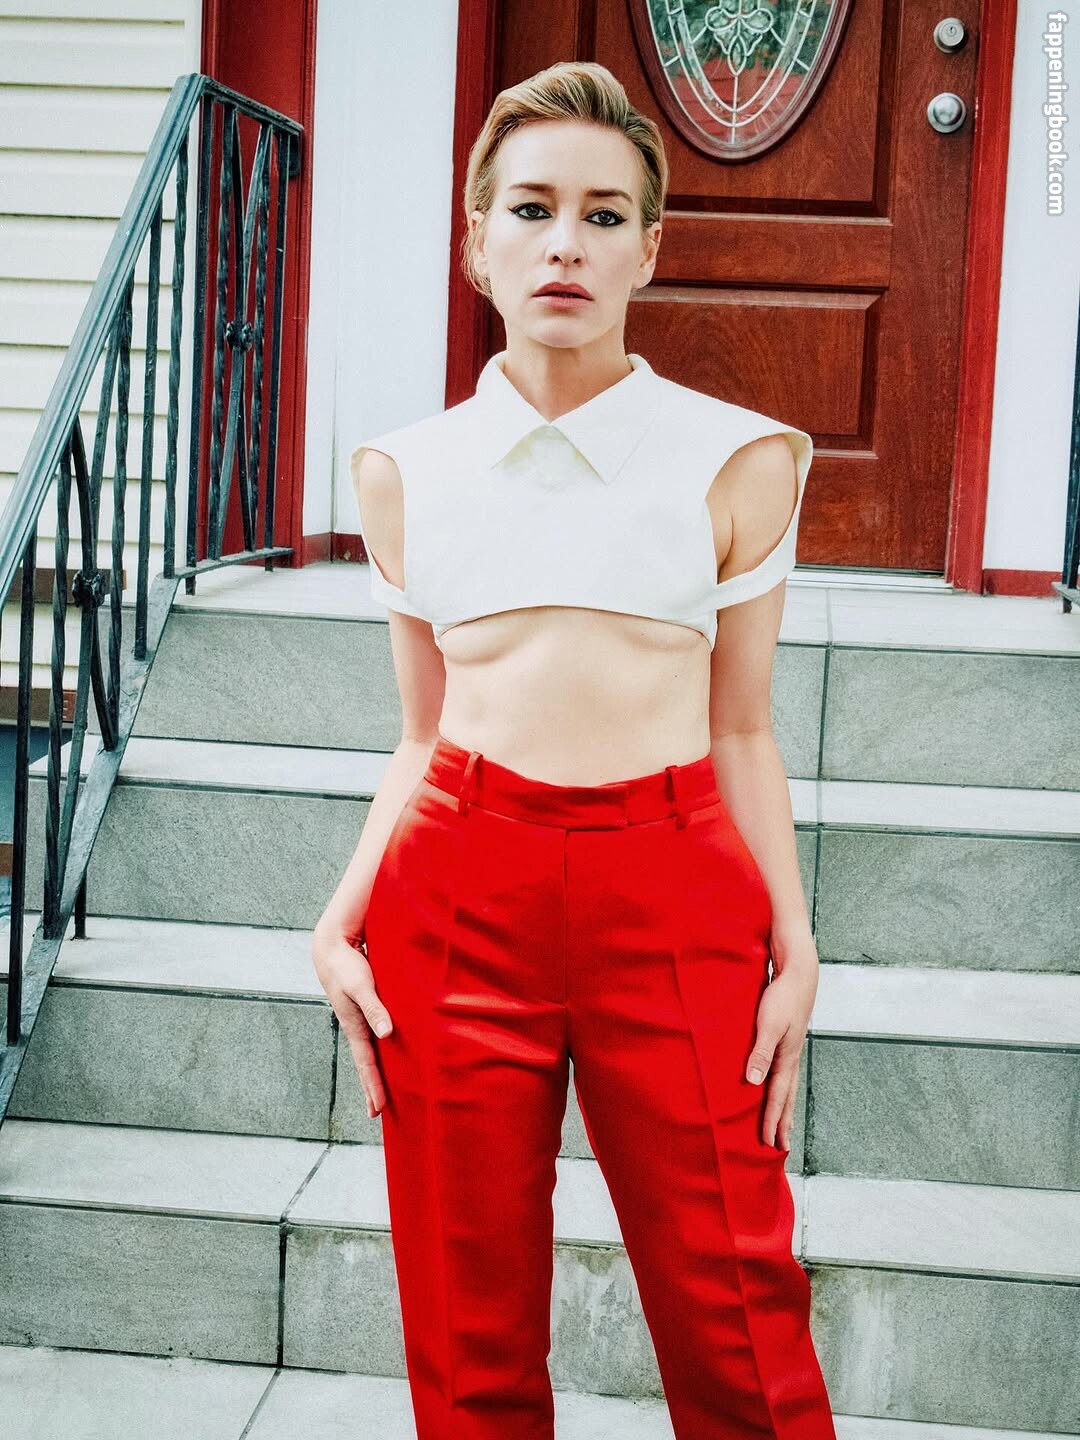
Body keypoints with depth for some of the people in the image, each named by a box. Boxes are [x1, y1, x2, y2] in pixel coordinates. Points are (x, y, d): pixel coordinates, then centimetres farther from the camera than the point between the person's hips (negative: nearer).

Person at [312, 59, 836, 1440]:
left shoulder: (736, 459, 4)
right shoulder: (407, 469, 9)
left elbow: (743, 733, 8)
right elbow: (421, 739, 13)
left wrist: (794, 947, 2)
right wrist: (338, 922, 3)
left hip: (672, 898, -1)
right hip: (455, 895, 2)